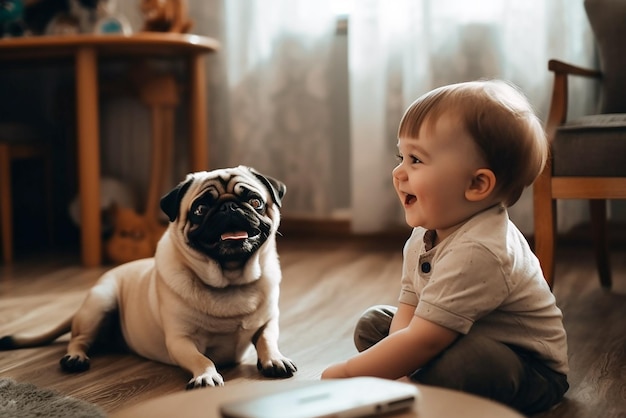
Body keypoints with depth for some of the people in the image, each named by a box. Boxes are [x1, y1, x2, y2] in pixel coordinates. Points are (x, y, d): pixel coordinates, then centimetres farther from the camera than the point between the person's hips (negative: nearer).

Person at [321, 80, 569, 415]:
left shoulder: (475, 252, -33)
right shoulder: (423, 236, -3)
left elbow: (421, 342, -32)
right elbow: (409, 309, -3)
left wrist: (345, 374, -23)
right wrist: (399, 366, -23)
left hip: (529, 373, -9)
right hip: (474, 340, 9)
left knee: (456, 364, -39)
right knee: (374, 323, 10)